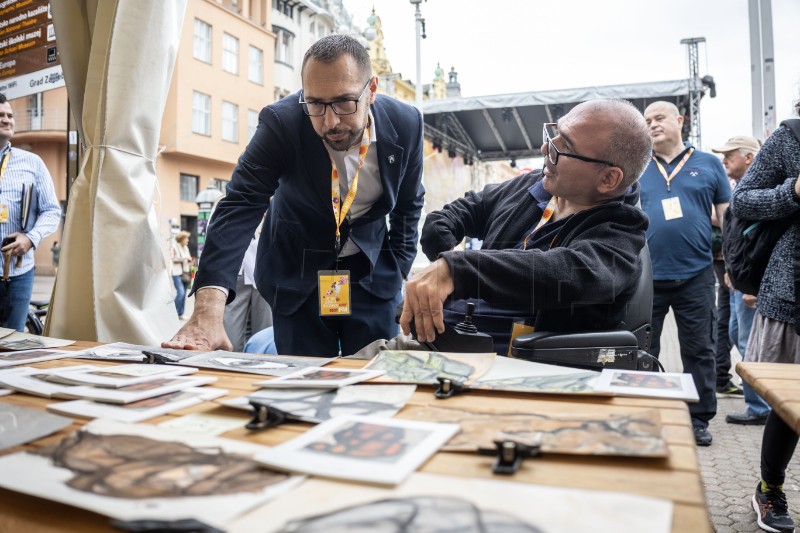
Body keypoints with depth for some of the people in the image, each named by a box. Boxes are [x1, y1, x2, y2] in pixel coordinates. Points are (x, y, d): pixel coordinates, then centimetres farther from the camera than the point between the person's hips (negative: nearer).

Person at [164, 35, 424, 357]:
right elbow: (240, 204, -31)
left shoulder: (405, 124, -15)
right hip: (297, 270, -1)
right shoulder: (281, 123, -23)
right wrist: (207, 309, -42)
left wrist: (397, 272, -4)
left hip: (372, 271, 2)